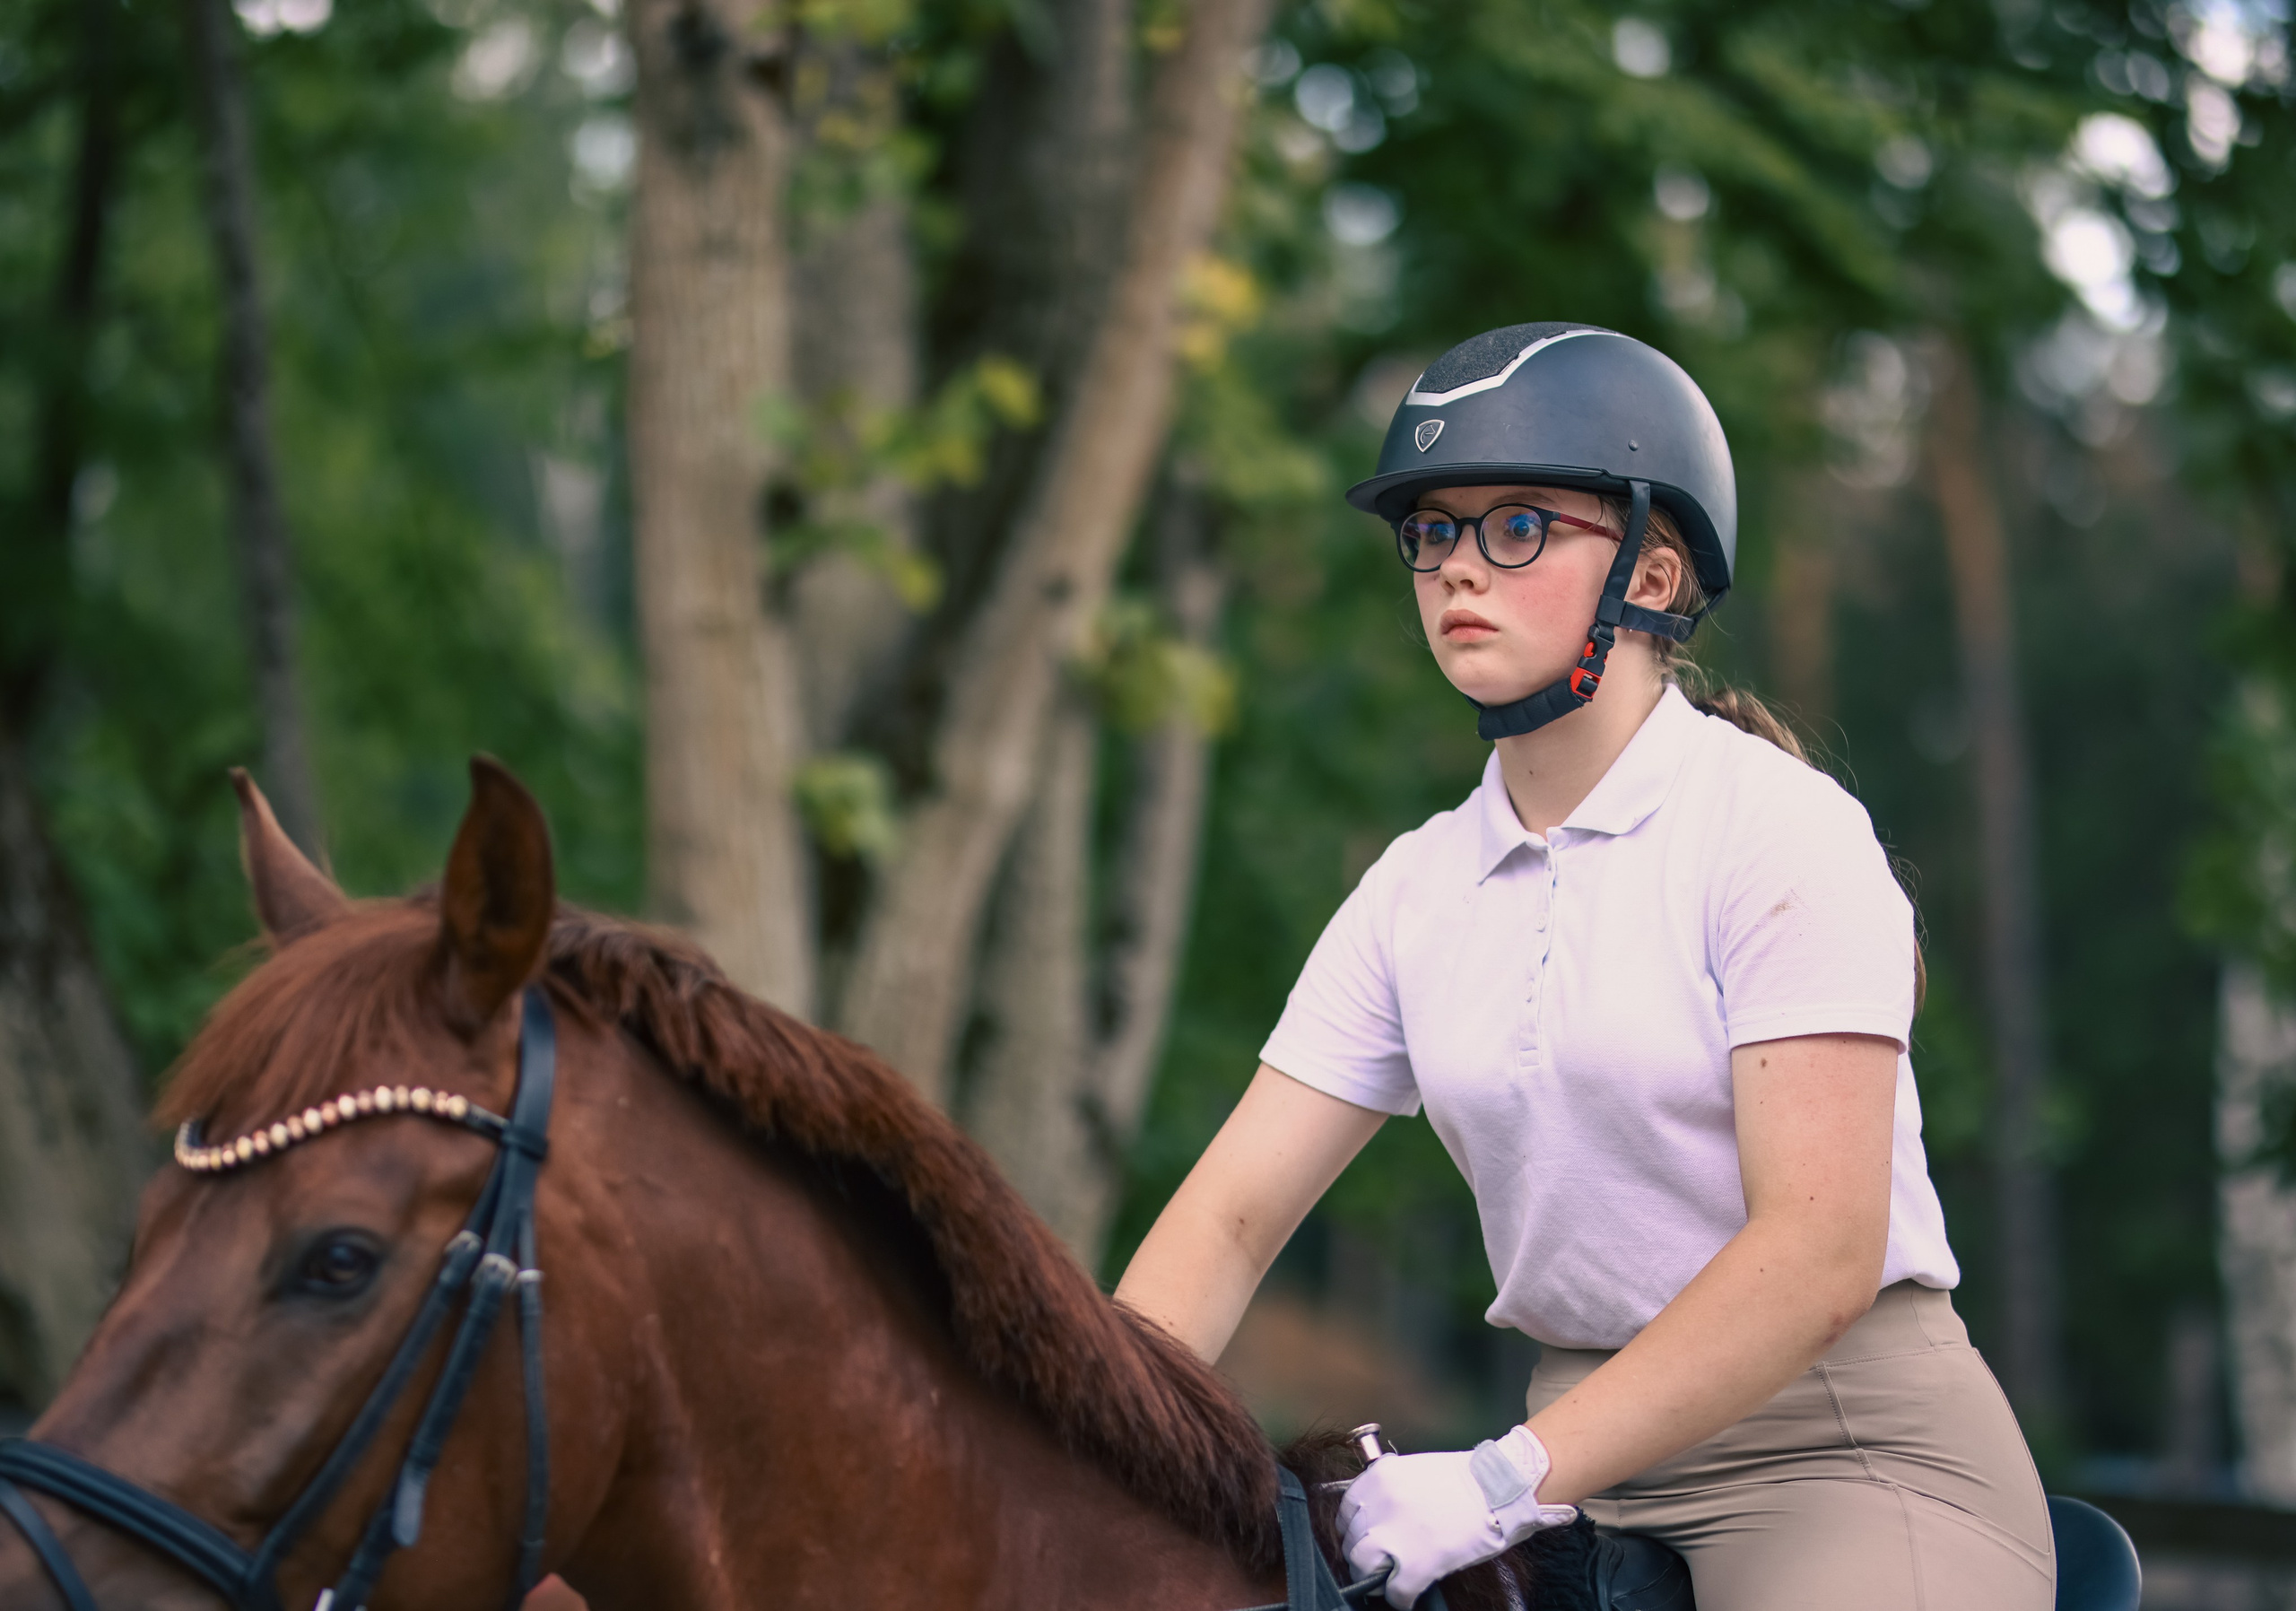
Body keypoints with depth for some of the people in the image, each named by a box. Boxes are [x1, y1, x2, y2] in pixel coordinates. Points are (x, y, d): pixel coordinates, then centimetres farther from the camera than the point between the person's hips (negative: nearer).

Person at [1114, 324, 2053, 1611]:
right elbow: (1232, 1215, 6)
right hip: (1589, 1470, 6)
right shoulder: (1418, 891, 9)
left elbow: (1823, 1250, -19)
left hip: (1851, 1450, -5)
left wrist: (1509, 1477, -26)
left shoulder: (1782, 827, -10)